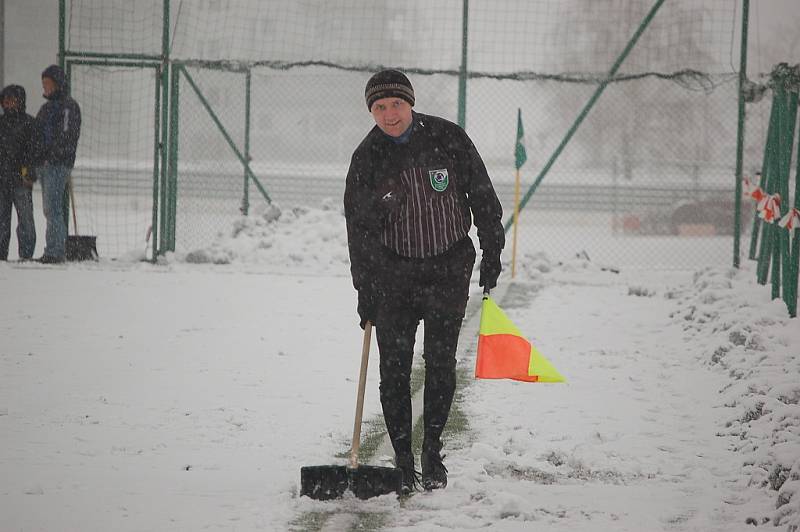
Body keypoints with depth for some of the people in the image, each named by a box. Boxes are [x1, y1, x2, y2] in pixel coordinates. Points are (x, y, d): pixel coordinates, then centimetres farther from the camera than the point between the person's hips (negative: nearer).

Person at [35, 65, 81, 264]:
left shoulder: (68, 106, -6)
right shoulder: (47, 107, 22)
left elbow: (66, 136, -16)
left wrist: (51, 156, -21)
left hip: (58, 165, -9)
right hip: (44, 165, 9)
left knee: (53, 208, -13)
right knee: (50, 209, 9)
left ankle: (55, 251, -14)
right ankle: (54, 252, 12)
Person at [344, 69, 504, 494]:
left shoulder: (448, 139, -4)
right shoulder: (366, 159, -3)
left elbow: (482, 195, 5)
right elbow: (359, 230, -1)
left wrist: (491, 251, 4)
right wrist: (365, 291, -4)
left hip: (449, 270, 0)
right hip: (393, 273, 1)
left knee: (440, 363, -2)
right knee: (394, 369, -3)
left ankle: (432, 453, 11)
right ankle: (403, 463, 5)